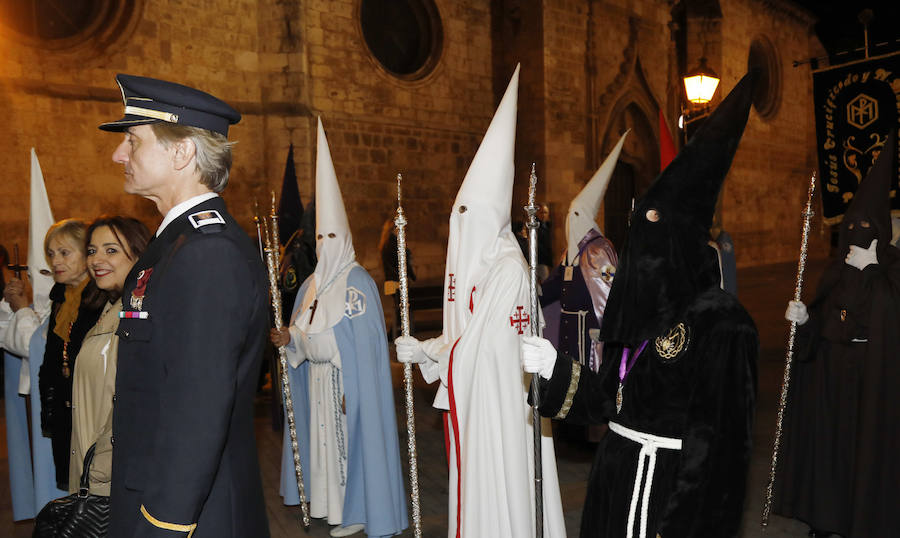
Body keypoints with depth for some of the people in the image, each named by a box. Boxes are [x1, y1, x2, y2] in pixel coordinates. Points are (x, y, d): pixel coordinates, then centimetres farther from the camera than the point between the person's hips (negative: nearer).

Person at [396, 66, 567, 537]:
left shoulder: (509, 268, -17)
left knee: (501, 483, 4)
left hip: (500, 396, -8)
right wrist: (425, 350, 1)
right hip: (466, 394, 8)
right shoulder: (463, 262, 8)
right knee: (473, 479, 17)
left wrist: (425, 351, -9)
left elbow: (488, 343, -18)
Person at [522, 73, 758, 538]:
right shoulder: (639, 307, 5)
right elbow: (611, 397, 8)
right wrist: (555, 368, -4)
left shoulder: (719, 320, -17)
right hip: (617, 477, 7)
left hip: (676, 485, -7)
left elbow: (717, 434, -18)